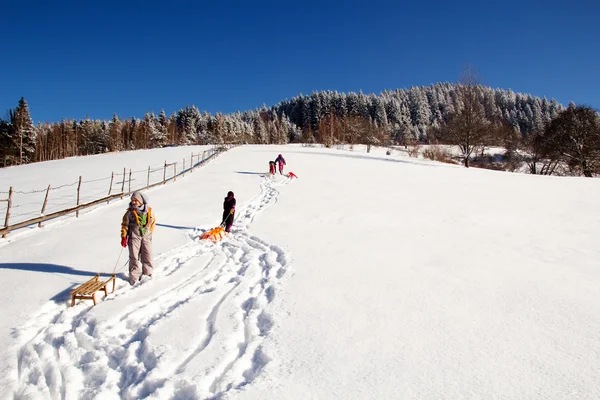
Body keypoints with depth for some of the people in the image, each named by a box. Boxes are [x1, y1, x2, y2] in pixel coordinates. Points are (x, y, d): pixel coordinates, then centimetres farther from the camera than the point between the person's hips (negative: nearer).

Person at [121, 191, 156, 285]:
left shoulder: (149, 210, -1)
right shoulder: (130, 212, -6)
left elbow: (153, 221, 15)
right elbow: (125, 224, 0)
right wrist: (123, 237, -3)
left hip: (146, 236, 2)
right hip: (134, 236, -2)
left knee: (147, 256, 5)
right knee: (134, 257, 1)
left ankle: (148, 273, 24)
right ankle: (134, 276, 13)